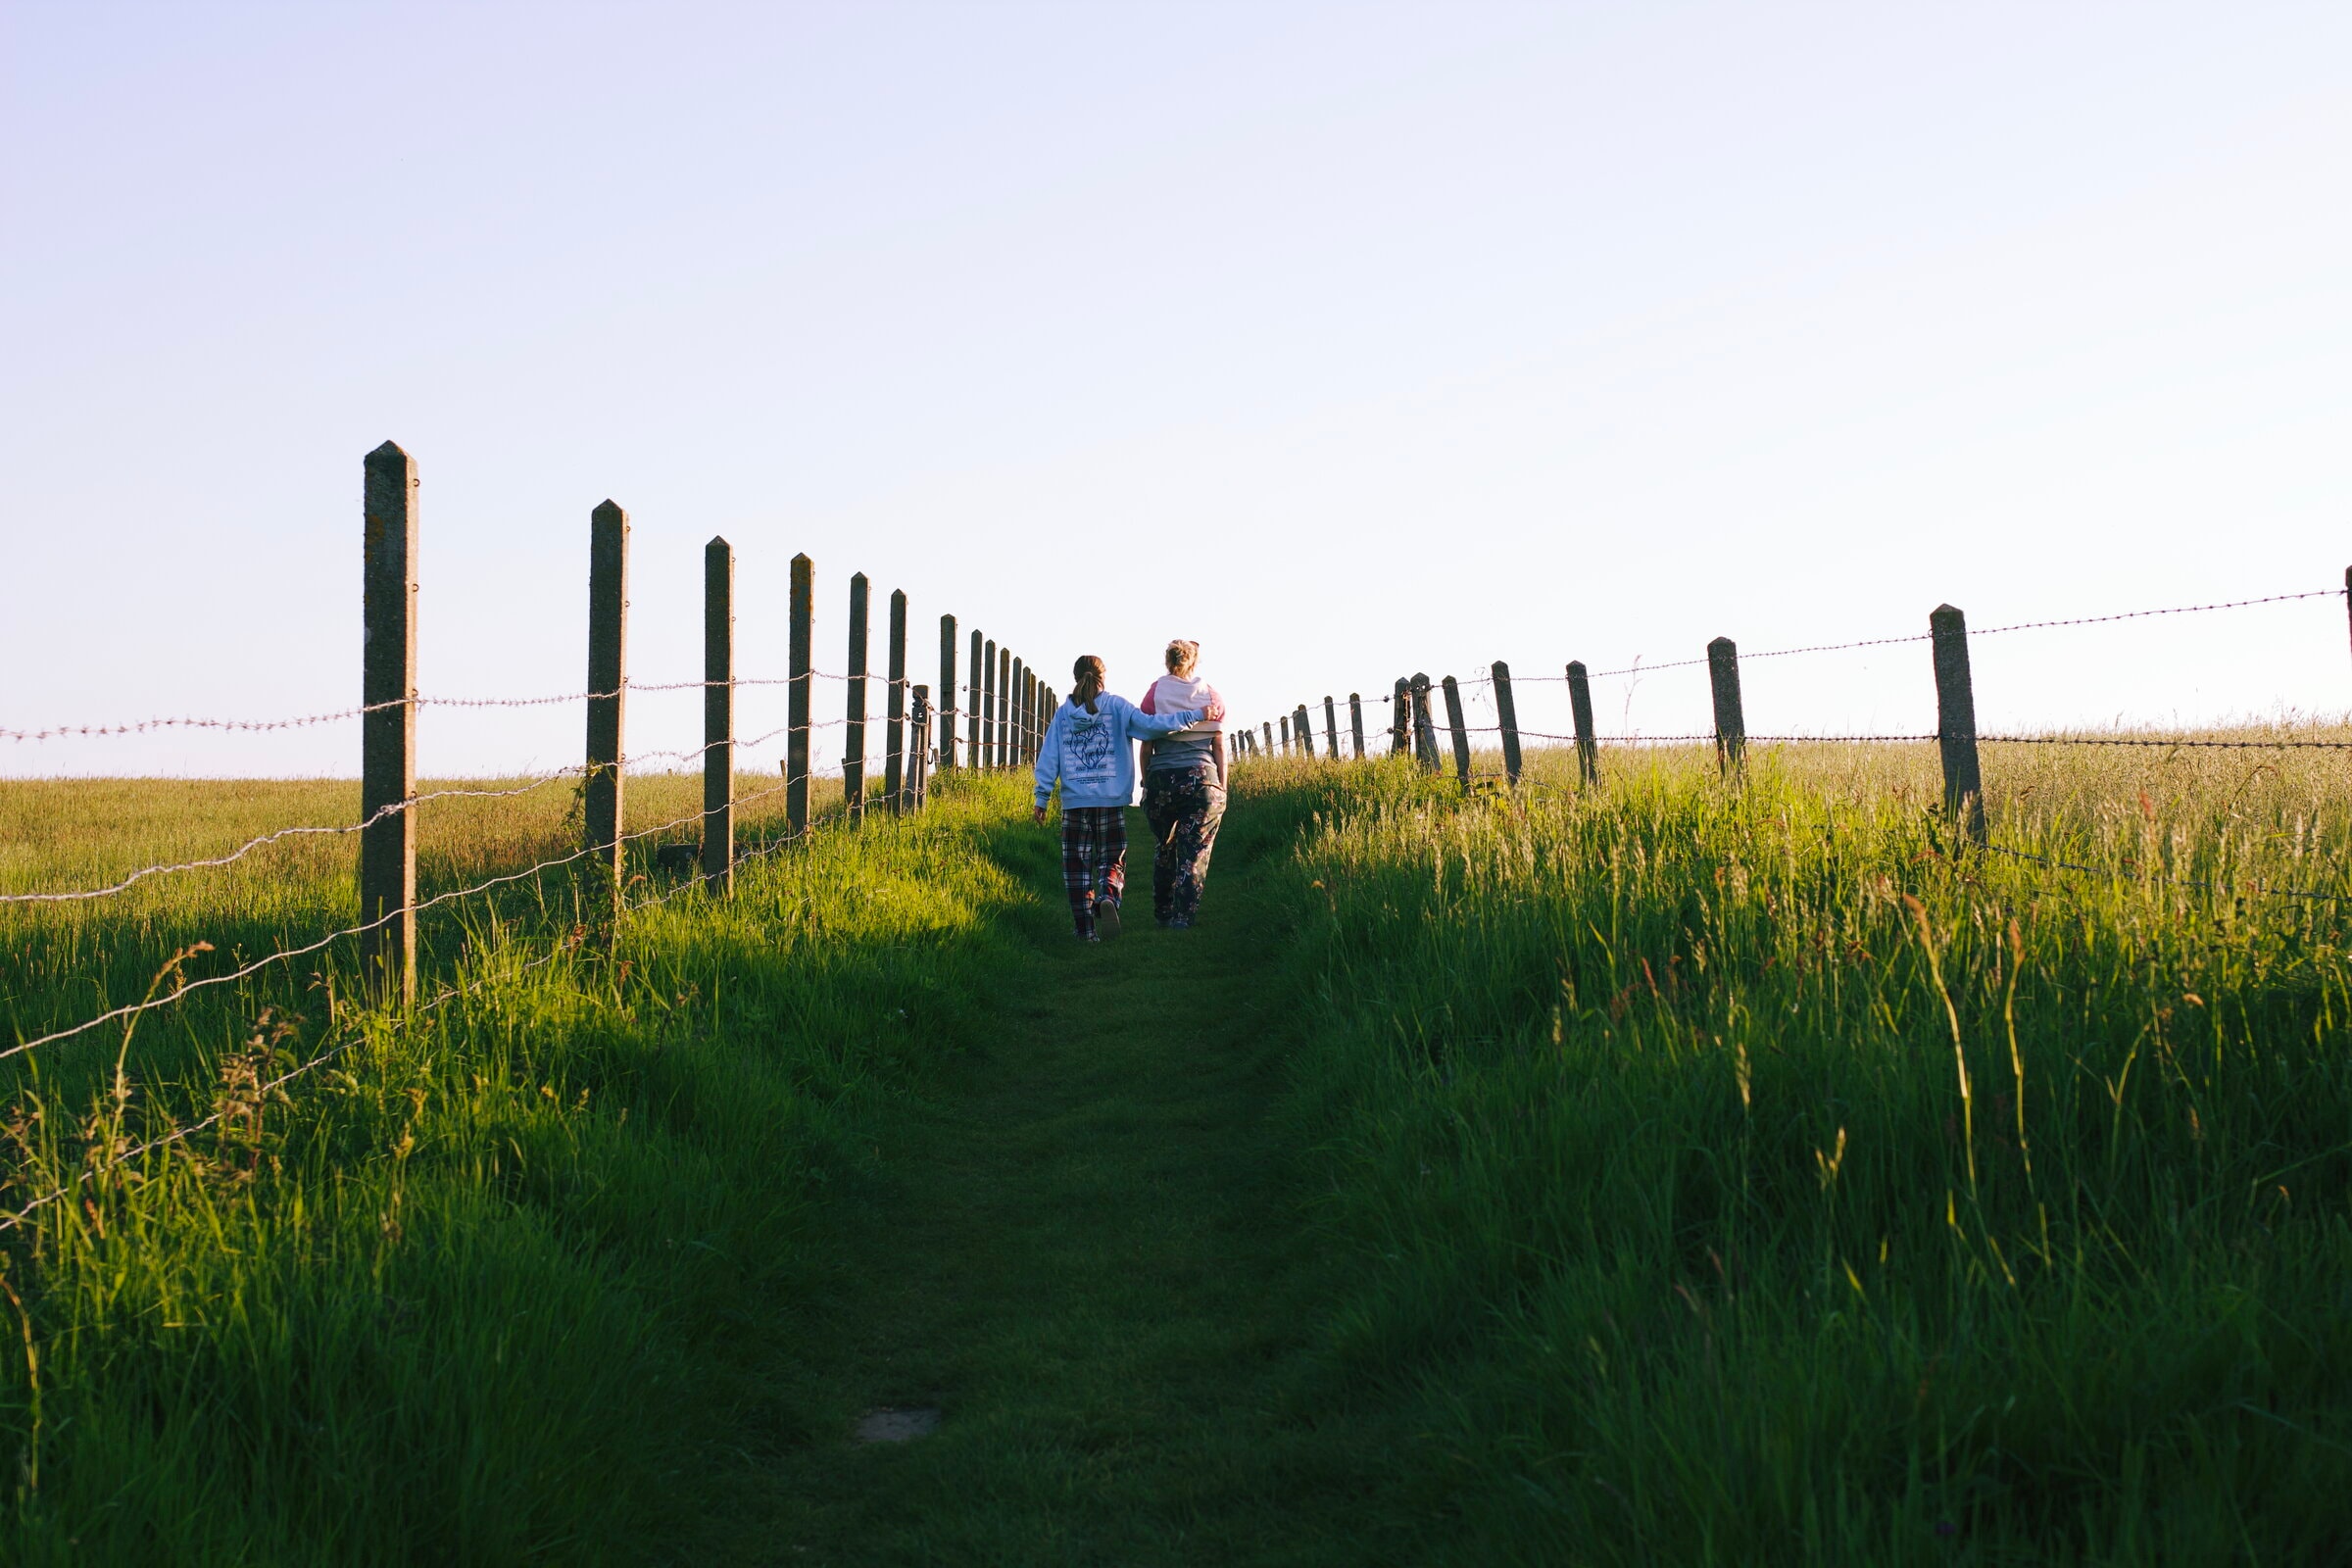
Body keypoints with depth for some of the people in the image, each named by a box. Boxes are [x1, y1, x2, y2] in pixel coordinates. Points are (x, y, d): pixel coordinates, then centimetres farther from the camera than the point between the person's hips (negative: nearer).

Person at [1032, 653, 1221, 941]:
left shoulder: (1063, 713, 5)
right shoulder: (1116, 706, -1)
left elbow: (1049, 757, 4)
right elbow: (1150, 724, -12)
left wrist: (1042, 797, 9)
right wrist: (1195, 715, -8)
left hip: (1074, 801, 1)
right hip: (1111, 799, -1)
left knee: (1077, 864, 7)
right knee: (1112, 858, 7)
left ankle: (1085, 928, 1)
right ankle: (1108, 896, -24)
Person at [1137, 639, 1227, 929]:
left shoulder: (1156, 691, 4)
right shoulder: (1211, 694, 5)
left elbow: (1146, 744, 2)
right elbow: (1219, 745, 3)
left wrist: (1146, 782, 8)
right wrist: (1222, 786, 7)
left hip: (1162, 777, 1)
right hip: (1202, 775, -1)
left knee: (1165, 847, 17)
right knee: (1194, 852, 2)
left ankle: (1162, 912, 21)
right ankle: (1183, 914, -6)